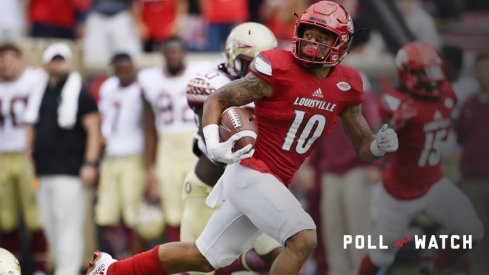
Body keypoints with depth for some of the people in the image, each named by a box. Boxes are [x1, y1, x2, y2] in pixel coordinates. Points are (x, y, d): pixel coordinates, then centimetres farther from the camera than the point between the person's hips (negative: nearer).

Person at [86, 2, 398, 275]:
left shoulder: (345, 85, 4)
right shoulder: (278, 69, -14)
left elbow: (363, 146, 11)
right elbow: (217, 99, -5)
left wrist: (379, 145, -12)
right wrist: (214, 145, -20)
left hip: (273, 183, 7)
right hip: (251, 172, -7)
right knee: (303, 240, -24)